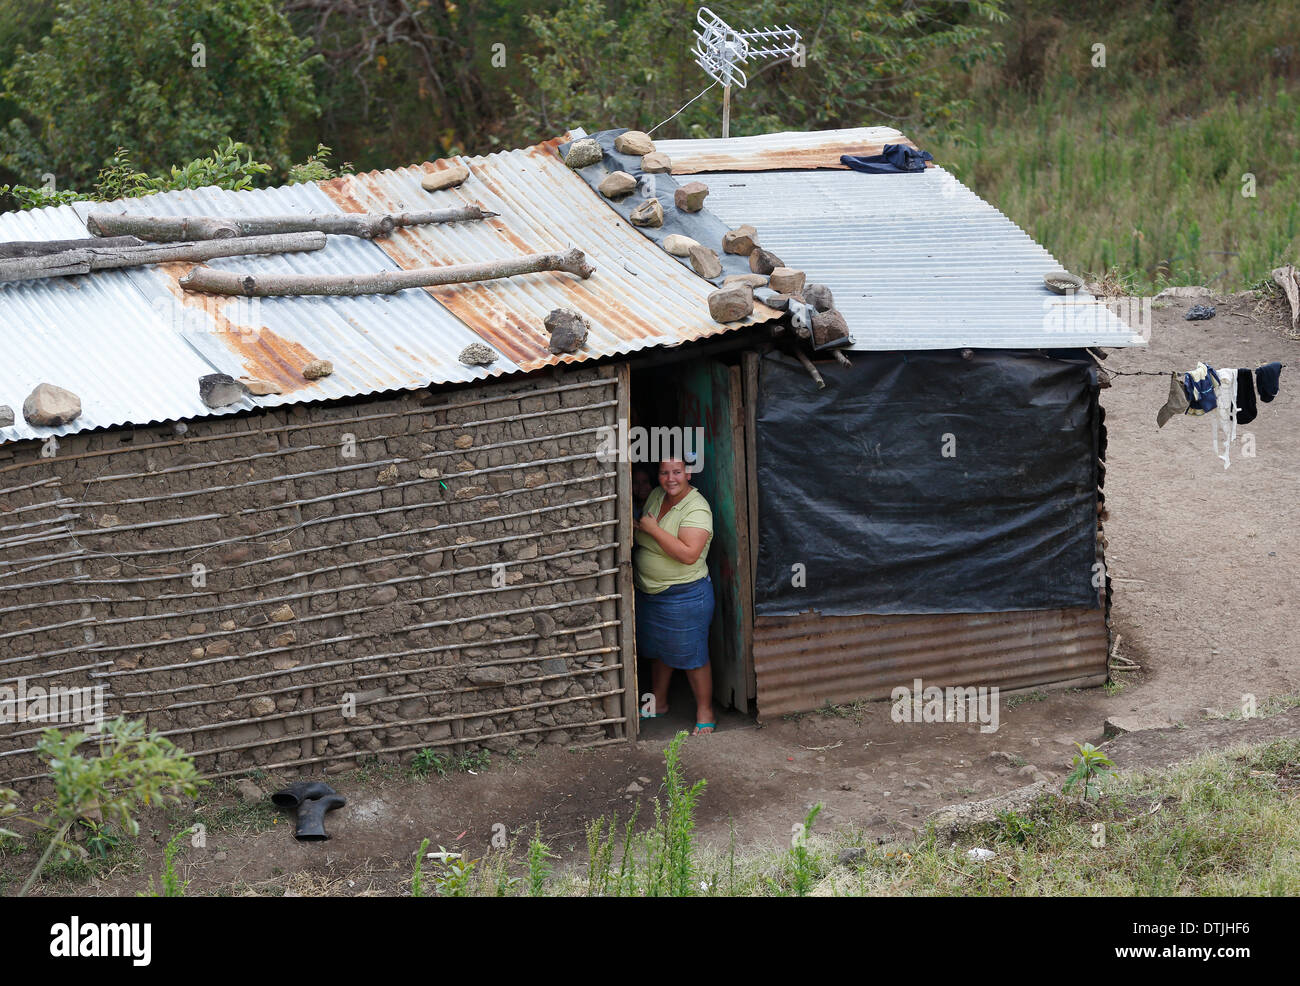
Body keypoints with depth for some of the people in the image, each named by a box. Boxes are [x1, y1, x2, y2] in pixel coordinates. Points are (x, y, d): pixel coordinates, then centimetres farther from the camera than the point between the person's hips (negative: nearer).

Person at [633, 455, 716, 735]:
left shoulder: (696, 509, -22)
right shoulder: (655, 496, 2)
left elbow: (689, 554, -32)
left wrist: (653, 529, -27)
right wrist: (638, 528, -3)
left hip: (684, 595, -8)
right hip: (648, 593, 8)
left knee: (692, 657, 4)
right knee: (658, 651, 22)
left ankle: (705, 712, 18)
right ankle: (659, 704, 38)